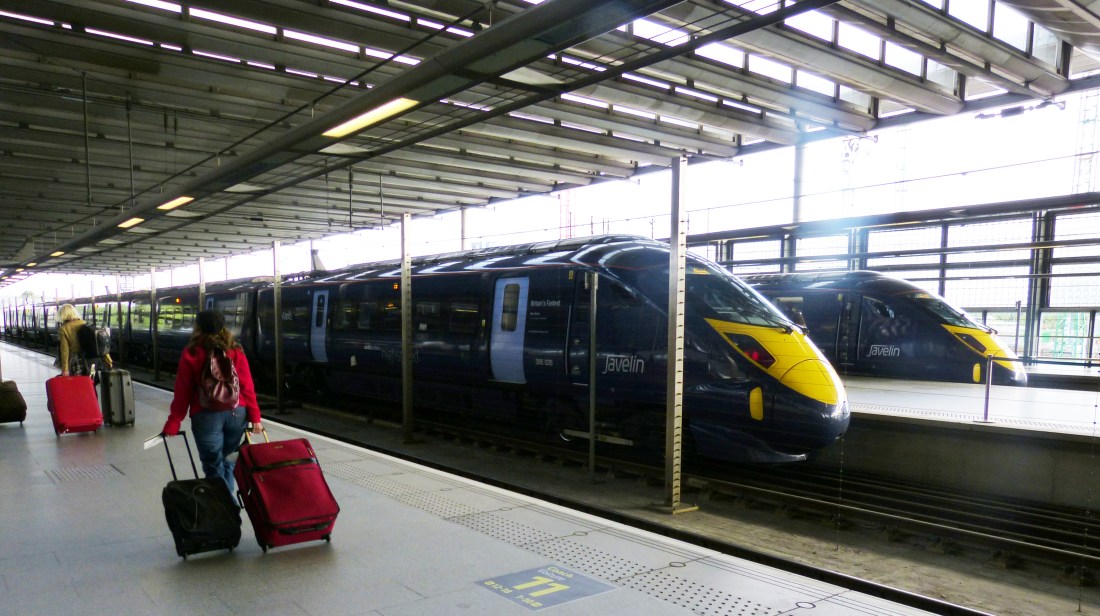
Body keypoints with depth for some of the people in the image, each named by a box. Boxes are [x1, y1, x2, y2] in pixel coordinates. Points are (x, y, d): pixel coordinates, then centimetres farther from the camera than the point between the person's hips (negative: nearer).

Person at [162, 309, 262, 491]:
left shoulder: (191, 354, -1)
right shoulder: (236, 351, 5)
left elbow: (182, 392, 0)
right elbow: (247, 386, 1)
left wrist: (174, 422, 5)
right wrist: (254, 416, 2)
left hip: (207, 415, -3)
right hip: (237, 412, 3)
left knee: (214, 468, 4)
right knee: (228, 462, 18)